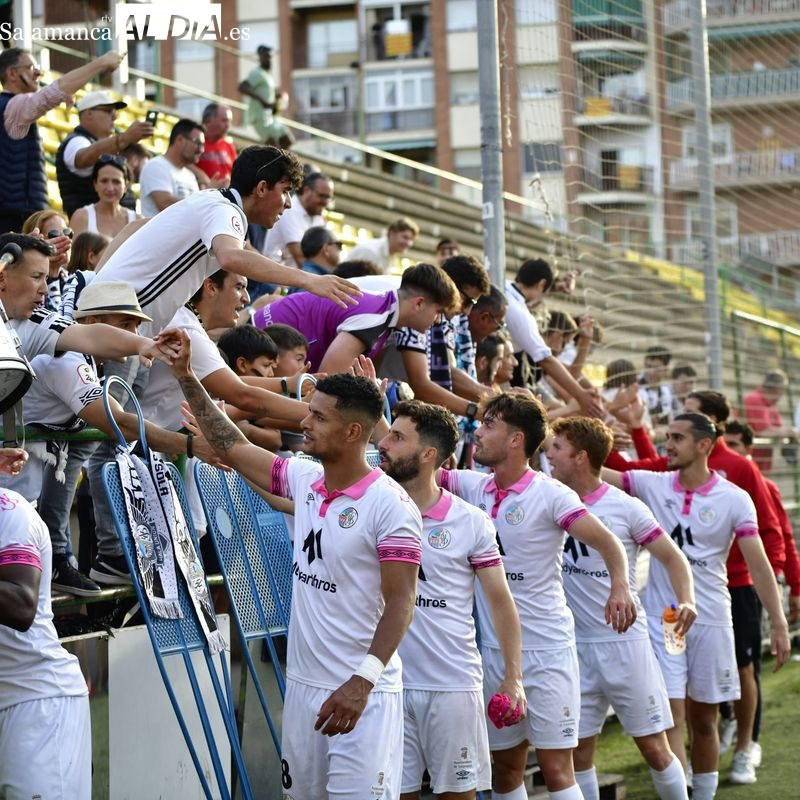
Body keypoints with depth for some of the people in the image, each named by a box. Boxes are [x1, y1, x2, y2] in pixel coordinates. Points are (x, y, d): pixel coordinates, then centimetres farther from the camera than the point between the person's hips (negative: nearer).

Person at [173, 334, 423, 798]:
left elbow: (400, 602, -18)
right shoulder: (304, 480, 6)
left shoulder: (391, 505, -15)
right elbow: (232, 448, 15)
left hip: (363, 693, -7)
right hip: (302, 685, 7)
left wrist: (362, 682, -26)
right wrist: (186, 376, 10)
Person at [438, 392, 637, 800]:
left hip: (547, 648, -6)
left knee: (555, 766, -5)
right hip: (493, 649, 6)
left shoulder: (550, 494, -11)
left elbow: (608, 542, -18)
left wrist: (620, 586, -38)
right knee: (505, 766, 11)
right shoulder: (473, 487, 5)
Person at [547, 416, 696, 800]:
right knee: (577, 750, 4)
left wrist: (686, 600, -18)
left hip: (626, 640, -3)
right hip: (575, 646, 3)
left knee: (654, 746, 3)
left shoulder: (626, 507, -6)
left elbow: (672, 556, -2)